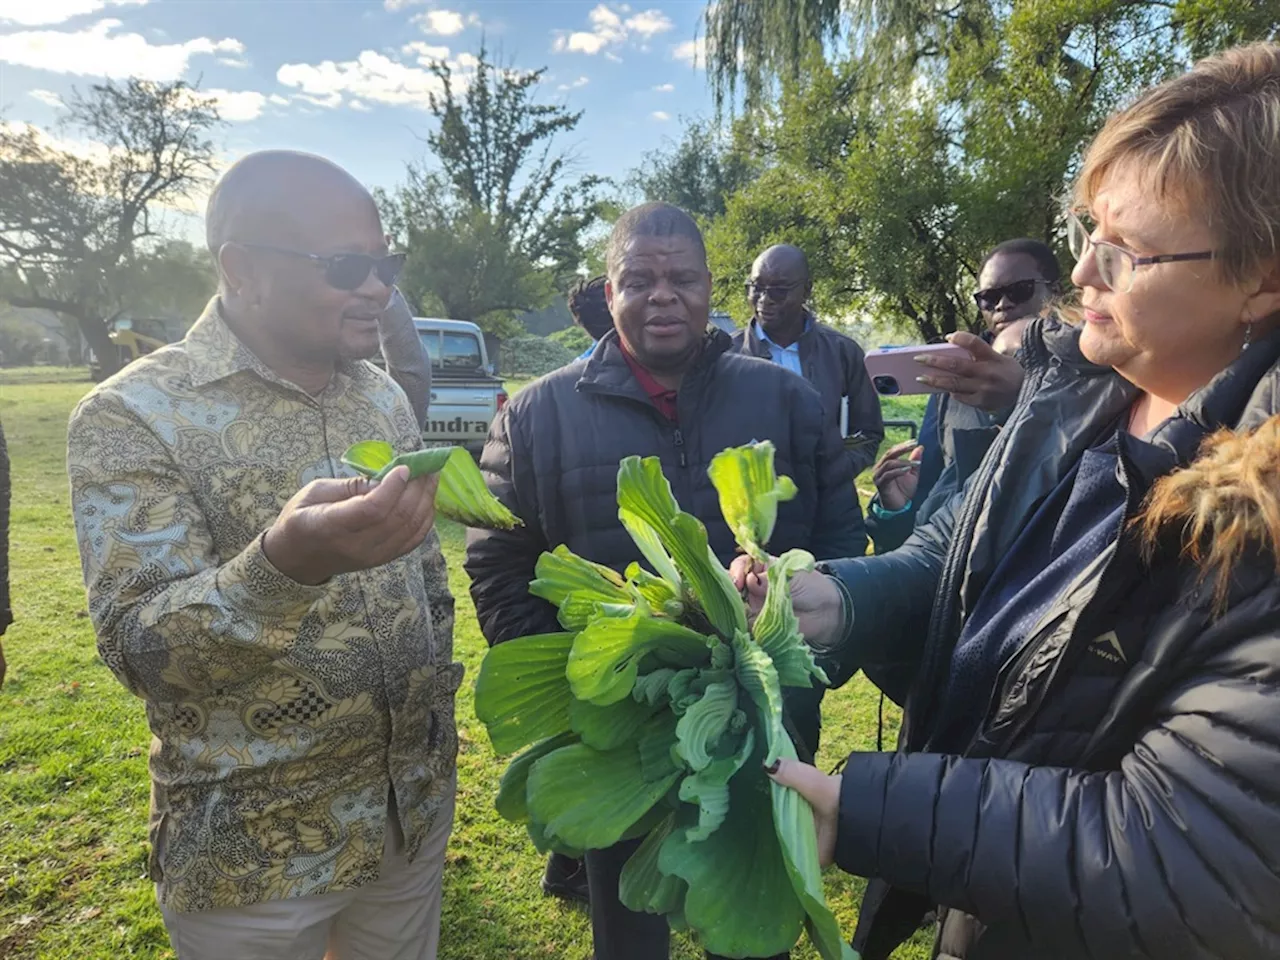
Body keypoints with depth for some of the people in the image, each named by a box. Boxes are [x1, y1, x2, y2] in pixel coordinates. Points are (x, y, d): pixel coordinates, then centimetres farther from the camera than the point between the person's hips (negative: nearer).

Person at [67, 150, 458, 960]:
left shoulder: (386, 398, 1)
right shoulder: (135, 416, -15)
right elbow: (139, 648, -21)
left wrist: (438, 725, 11)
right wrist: (284, 566, -39)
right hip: (254, 857, -4)